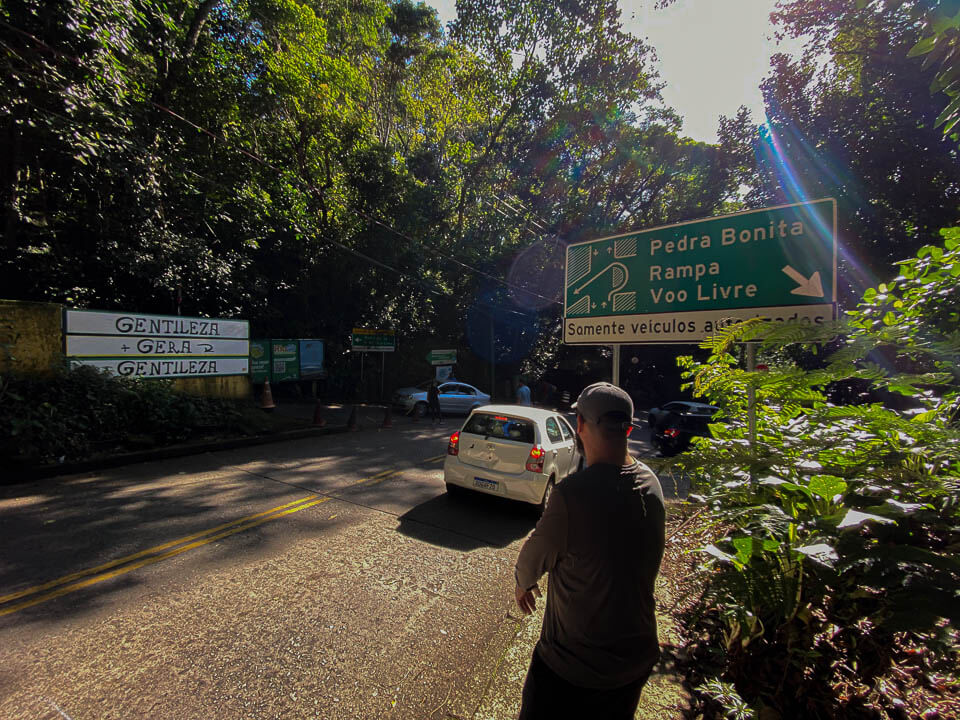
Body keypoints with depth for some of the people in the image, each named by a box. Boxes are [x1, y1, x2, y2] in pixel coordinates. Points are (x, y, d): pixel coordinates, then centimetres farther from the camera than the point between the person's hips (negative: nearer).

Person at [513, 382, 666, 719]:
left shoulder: (574, 492, -33)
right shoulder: (651, 483, -11)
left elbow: (534, 555, -16)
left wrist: (524, 583, 8)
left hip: (573, 667, -6)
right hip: (639, 657, 7)